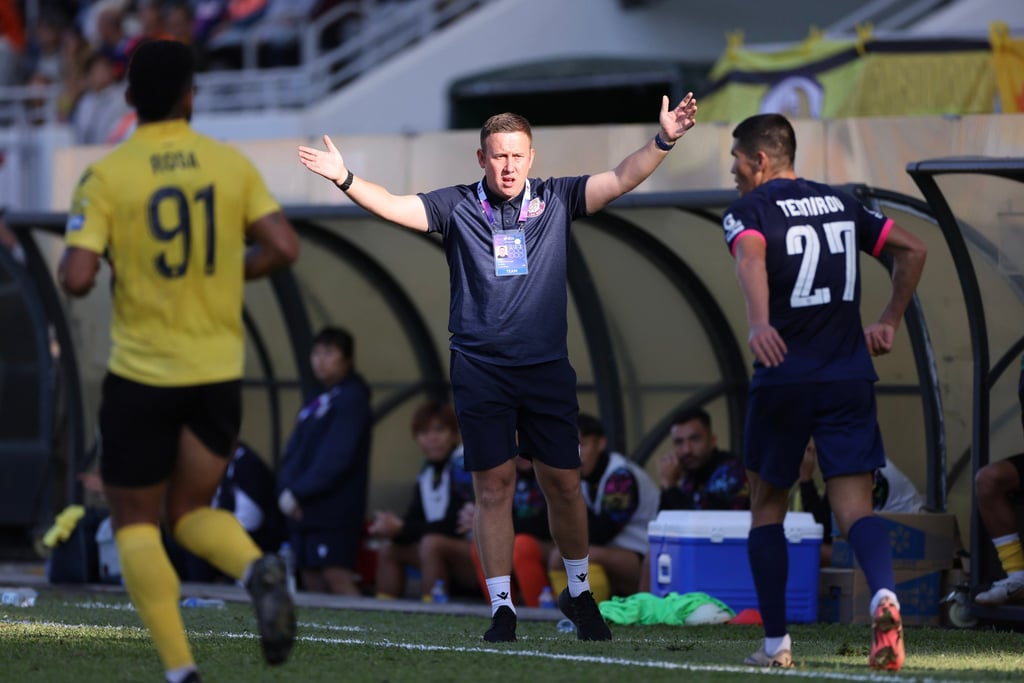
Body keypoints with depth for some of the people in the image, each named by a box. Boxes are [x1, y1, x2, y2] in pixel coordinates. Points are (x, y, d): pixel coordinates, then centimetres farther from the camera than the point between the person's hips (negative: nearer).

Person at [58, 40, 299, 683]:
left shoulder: (106, 176, -8)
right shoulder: (231, 164, 0)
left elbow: (77, 278, -16)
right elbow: (283, 248, -4)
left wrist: (71, 260, 8)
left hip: (142, 374, -3)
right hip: (218, 370, 3)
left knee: (135, 522, 9)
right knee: (192, 513, 17)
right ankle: (259, 569, -16)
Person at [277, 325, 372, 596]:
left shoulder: (352, 399, -7)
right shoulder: (315, 403, 19)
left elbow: (336, 457, -15)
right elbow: (294, 450, 14)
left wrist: (299, 492, -15)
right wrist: (286, 490, -4)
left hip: (335, 510, -8)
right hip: (304, 510, 8)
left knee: (337, 576, -16)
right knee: (312, 581, 5)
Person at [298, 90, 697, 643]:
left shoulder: (556, 200, 5)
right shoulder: (457, 207, 2)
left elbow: (621, 180, -3)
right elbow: (395, 207, -8)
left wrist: (662, 142, -18)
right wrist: (345, 179, -24)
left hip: (547, 369, 1)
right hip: (479, 370, -1)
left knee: (563, 483, 5)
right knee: (493, 486, -2)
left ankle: (578, 593, 26)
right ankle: (502, 607, 4)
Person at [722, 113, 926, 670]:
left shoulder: (748, 210, -3)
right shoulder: (840, 204, 14)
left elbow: (750, 257, -26)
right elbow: (912, 249, 18)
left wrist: (759, 323, -42)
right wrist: (889, 322, 22)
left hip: (783, 375, -3)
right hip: (850, 375, 3)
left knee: (767, 505, 15)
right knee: (854, 506, -3)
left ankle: (776, 643, 16)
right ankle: (883, 594, -35)